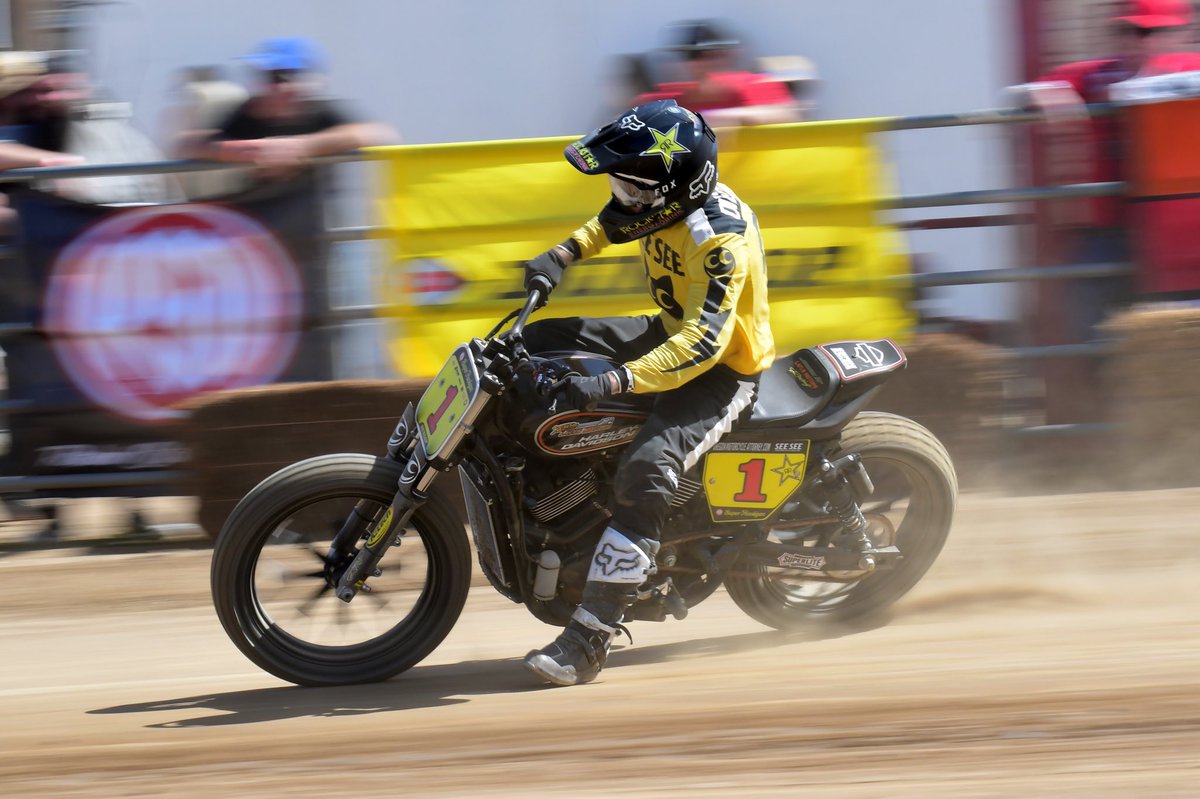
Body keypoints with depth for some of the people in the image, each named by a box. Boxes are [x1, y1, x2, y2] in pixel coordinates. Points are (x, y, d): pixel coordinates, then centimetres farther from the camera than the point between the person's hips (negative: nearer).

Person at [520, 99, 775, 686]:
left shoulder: (719, 237, -31)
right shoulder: (665, 197, -5)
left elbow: (703, 344, -39)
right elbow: (612, 222, 21)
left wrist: (614, 383, -47)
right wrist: (562, 256, 3)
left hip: (726, 367, -10)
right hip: (675, 331, 10)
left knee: (646, 472, -31)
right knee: (537, 341, 6)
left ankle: (590, 639, -32)